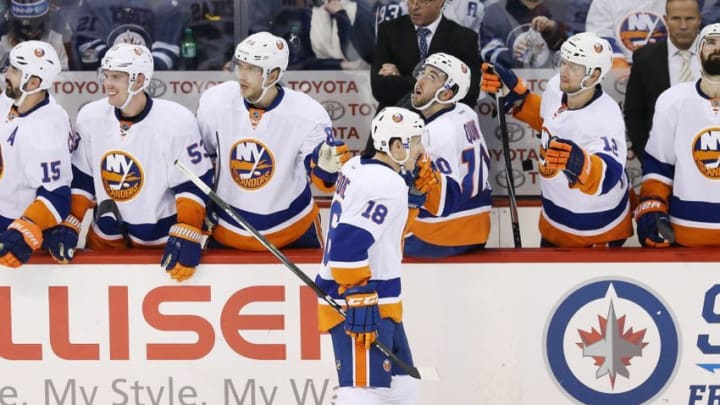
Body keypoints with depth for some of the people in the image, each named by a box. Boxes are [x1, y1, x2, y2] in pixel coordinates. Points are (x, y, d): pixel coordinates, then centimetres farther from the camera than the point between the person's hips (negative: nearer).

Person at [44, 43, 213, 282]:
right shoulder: (90, 118, -5)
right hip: (105, 238, 4)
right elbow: (80, 179, 4)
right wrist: (67, 227, -4)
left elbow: (193, 184, -14)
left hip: (161, 239, -4)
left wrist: (186, 240, -21)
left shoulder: (177, 121, -18)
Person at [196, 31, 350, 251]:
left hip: (292, 230, -1)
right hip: (226, 230, 1)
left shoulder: (308, 115, -20)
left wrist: (326, 167, -36)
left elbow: (320, 177, -12)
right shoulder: (214, 103, -13)